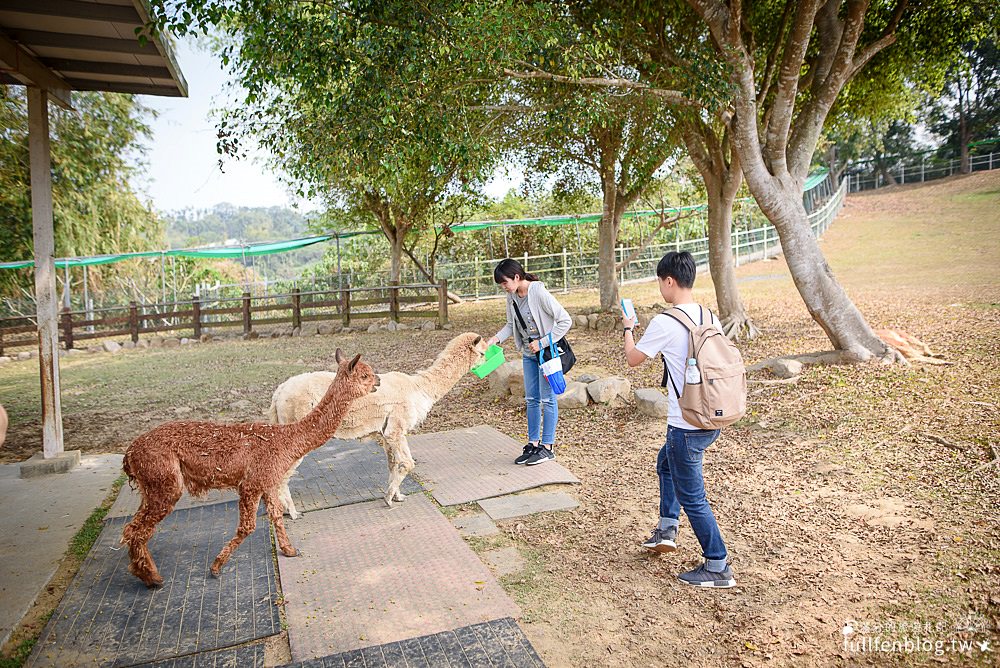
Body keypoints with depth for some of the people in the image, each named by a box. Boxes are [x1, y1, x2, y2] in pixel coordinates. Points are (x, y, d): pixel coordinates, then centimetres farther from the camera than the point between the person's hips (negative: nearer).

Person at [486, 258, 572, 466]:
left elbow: (565, 321, -21)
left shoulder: (539, 293, -23)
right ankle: (533, 443, 22)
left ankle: (548, 447, 10)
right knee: (531, 399, 12)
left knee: (547, 398, 0)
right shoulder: (512, 297, -1)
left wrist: (542, 342, -21)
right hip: (528, 353, 8)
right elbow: (511, 324, 11)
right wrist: (496, 338, -6)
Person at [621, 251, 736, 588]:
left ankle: (718, 568, 17)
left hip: (686, 425, -8)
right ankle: (667, 528, 34)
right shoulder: (710, 317, 4)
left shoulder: (665, 322, -18)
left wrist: (628, 329, 14)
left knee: (692, 497, 6)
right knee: (666, 461, 30)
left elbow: (633, 359, -4)